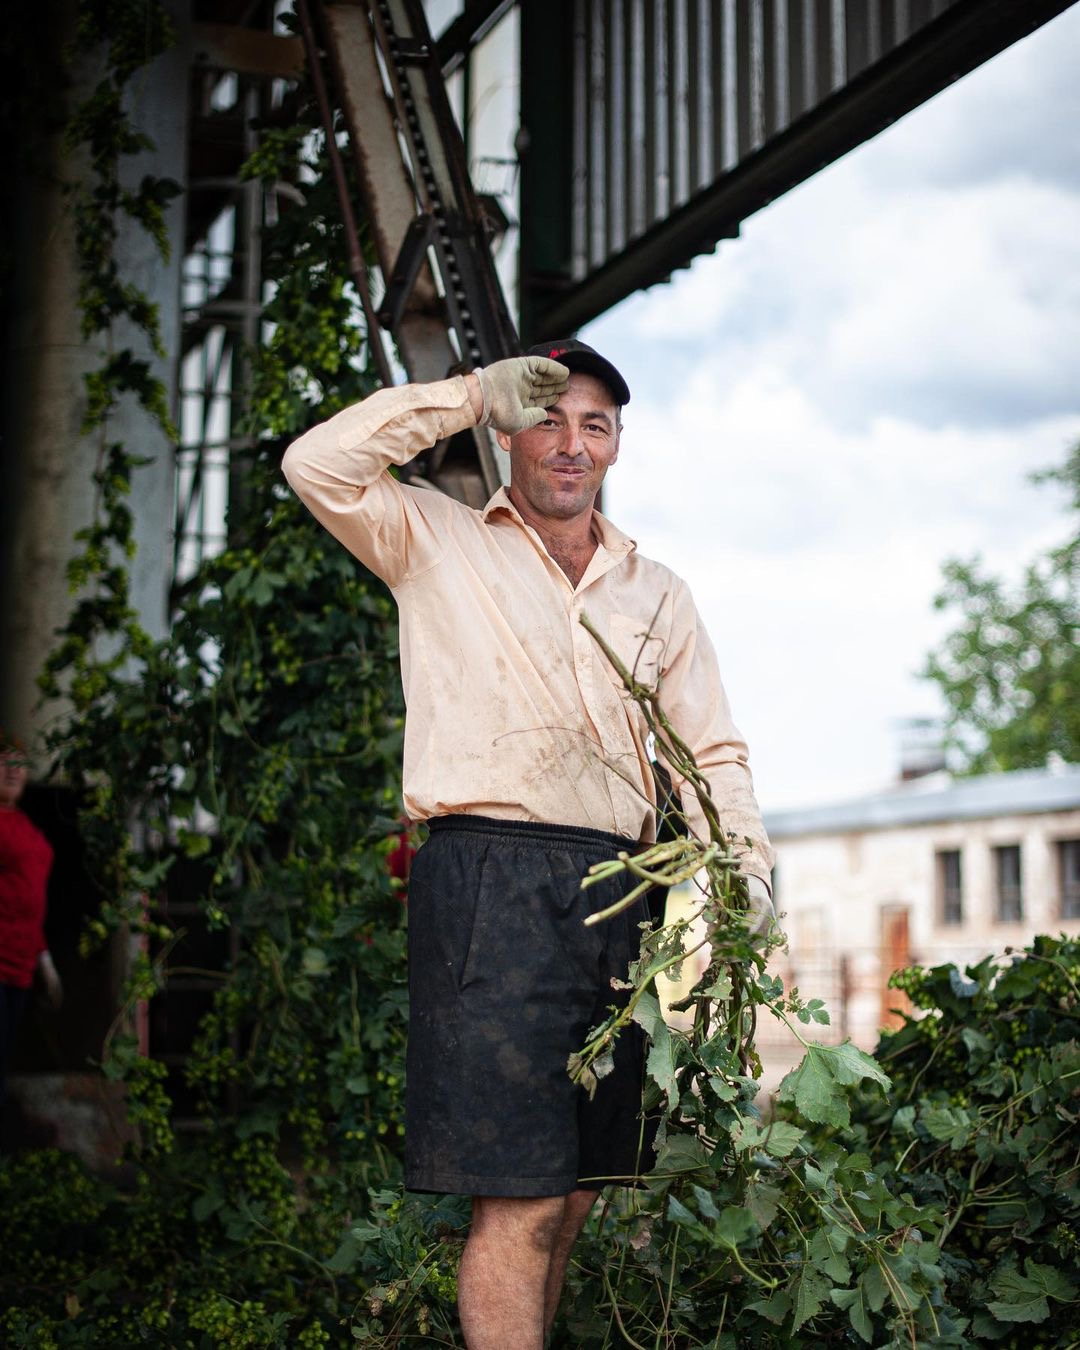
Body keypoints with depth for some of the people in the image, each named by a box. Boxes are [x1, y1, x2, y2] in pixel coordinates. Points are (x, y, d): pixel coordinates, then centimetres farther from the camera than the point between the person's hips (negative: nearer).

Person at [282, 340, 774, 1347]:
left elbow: (713, 752, 17)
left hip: (618, 894, 5)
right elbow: (318, 464, -6)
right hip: (490, 877, -5)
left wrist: (747, 876, 0)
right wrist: (473, 394, -2)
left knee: (575, 1190, 10)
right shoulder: (438, 542, 10)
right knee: (520, 1199, -10)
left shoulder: (656, 593, 21)